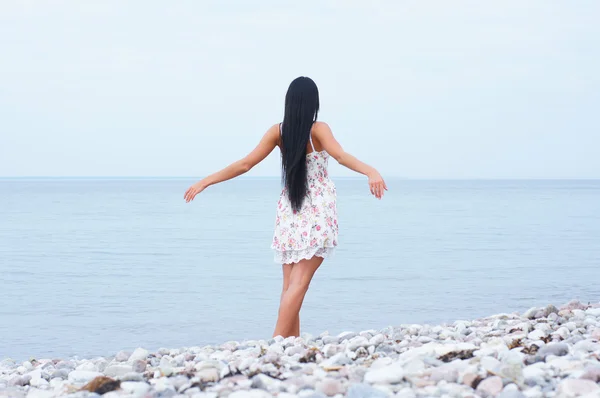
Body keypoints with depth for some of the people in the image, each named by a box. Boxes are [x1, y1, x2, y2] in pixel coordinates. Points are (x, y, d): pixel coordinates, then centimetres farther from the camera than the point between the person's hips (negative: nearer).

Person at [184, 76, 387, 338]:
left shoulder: (278, 131, 1)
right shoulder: (318, 130, -8)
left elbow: (245, 164, -1)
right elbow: (341, 156, -26)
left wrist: (205, 181, 6)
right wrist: (371, 172, -39)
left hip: (289, 212, 4)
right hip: (317, 213, -4)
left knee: (290, 284, 8)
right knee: (299, 283, -10)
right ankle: (278, 342, -20)